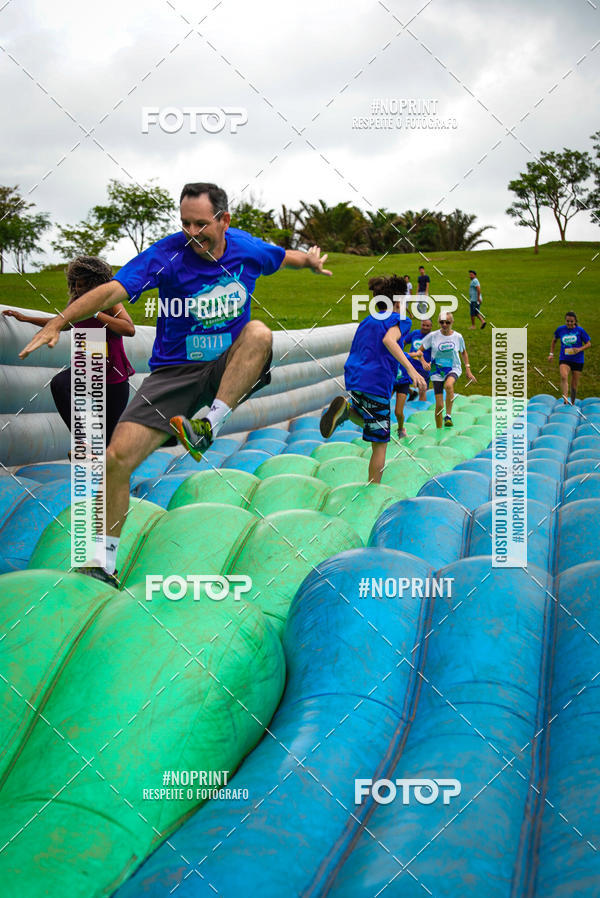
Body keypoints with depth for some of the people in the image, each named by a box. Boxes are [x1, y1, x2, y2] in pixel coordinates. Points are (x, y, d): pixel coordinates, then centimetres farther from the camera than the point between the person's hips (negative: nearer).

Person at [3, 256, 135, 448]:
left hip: (114, 377, -4)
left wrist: (95, 313, -32)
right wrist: (25, 318, 29)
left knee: (109, 434, 3)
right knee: (58, 384, -30)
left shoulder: (111, 304, -15)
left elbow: (129, 329, -34)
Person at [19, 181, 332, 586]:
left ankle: (208, 427, -27)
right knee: (118, 456, -14)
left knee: (259, 333, -32)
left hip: (229, 370, 1)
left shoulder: (247, 248, -3)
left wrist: (310, 260, 3)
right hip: (174, 371, -1)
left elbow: (284, 256, 22)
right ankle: (105, 559, 2)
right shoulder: (167, 254, -13)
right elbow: (113, 290, -24)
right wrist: (57, 323, -34)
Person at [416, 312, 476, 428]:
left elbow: (463, 352, 15)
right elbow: (420, 351, 1)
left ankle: (448, 415, -26)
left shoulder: (458, 337, -1)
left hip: (453, 369, -1)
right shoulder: (433, 336, -5)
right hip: (437, 370, 1)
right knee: (439, 405, -3)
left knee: (449, 385, -38)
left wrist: (468, 370, 11)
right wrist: (423, 362, -18)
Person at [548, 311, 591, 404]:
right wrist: (551, 354, 11)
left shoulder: (580, 330, -4)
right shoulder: (560, 329, 2)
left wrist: (580, 349, -17)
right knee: (563, 377, -29)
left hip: (577, 360, 0)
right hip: (564, 359, 0)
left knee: (574, 385, 5)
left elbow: (589, 344, 1)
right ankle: (565, 400, -38)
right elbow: (554, 340, 20)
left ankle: (572, 404, 26)